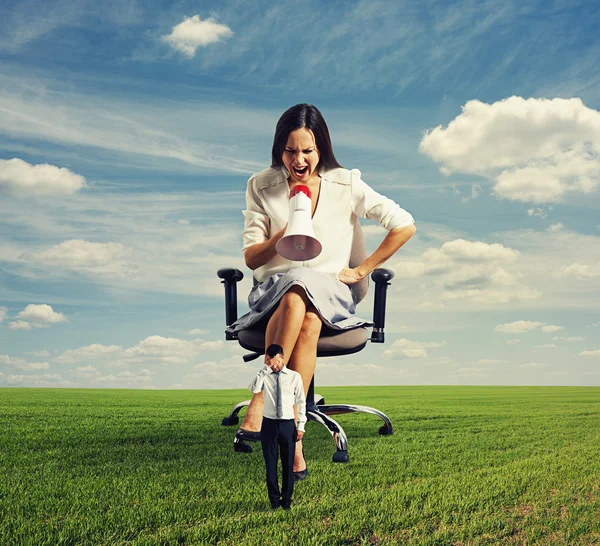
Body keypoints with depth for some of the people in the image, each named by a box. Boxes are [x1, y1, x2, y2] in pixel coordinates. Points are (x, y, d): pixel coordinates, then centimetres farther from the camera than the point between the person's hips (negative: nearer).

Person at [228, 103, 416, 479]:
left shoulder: (346, 185, 3)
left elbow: (405, 226, 3)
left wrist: (362, 270, 2)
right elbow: (250, 258, 4)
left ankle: (262, 402, -33)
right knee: (296, 299, -38)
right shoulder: (262, 187, 6)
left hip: (331, 292, 0)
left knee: (307, 318, -38)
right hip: (275, 289, 0)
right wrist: (281, 238, -15)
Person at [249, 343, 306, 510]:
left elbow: (301, 402, 2)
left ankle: (286, 499, 21)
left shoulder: (294, 376, -1)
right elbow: (254, 389, -23)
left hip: (287, 425, 0)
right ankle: (274, 499, 20)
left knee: (288, 464, 7)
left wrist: (301, 426, -2)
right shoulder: (264, 376, -1)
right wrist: (265, 368, -22)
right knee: (270, 464, 7)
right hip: (269, 424, 0)